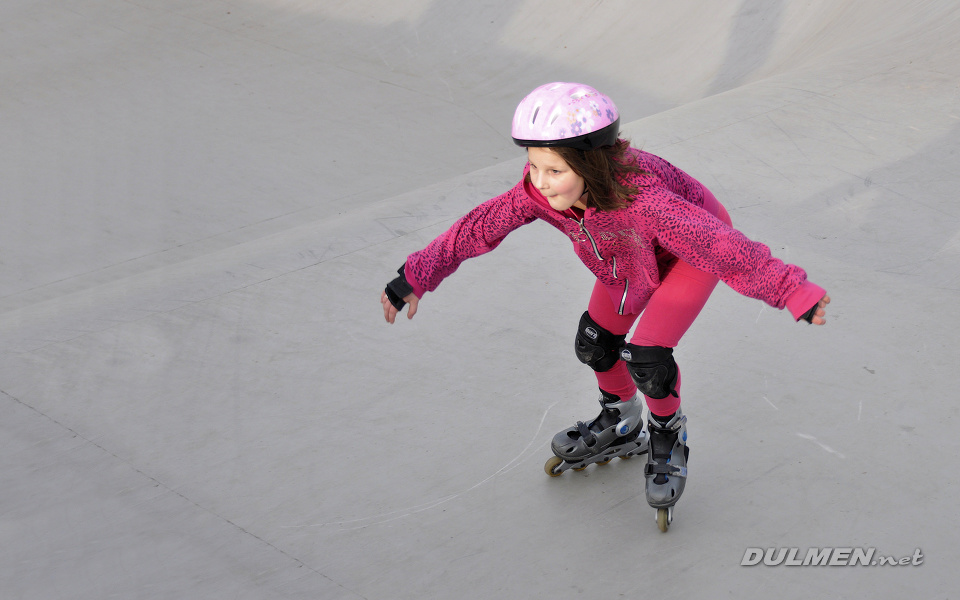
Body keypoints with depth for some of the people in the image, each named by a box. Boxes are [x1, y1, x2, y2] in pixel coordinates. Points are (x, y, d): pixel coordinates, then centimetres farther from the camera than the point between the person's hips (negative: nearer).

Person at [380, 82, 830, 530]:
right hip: (629, 256, 6)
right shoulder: (539, 191, -30)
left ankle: (668, 441, 15)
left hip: (691, 252, -6)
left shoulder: (641, 199, -47)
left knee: (647, 357, -17)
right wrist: (414, 278, -14)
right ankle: (621, 428, 42)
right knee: (596, 343, 12)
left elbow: (723, 247, -50)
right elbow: (476, 229, -18)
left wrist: (794, 292, -57)